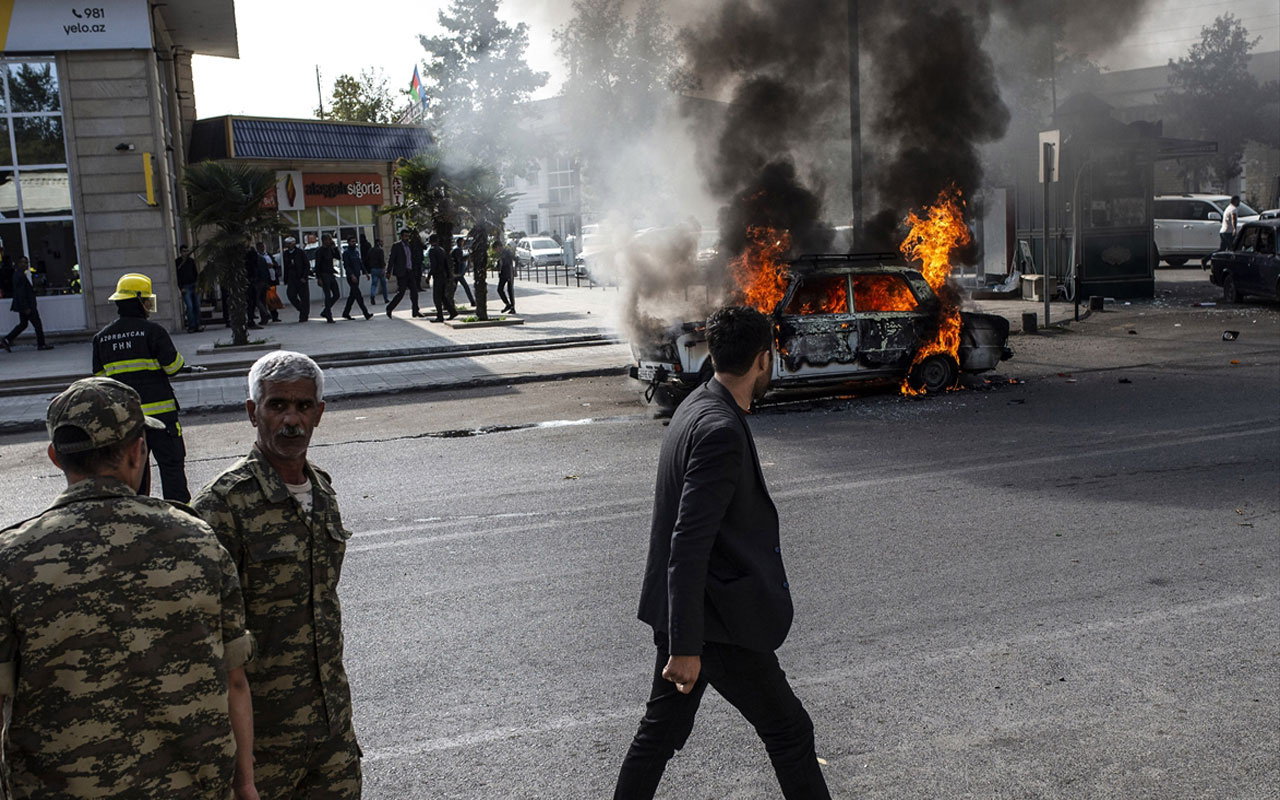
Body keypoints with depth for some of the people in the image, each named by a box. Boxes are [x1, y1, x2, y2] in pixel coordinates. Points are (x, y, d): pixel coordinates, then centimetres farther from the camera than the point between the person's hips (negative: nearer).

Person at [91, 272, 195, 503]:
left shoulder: (101, 337, 7)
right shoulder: (152, 330, -10)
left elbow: (100, 377, 11)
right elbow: (173, 365, -9)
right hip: (158, 411, -5)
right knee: (171, 464, 1)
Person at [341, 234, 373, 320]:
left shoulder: (356, 251, 15)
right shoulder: (346, 253, -8)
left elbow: (360, 263, 22)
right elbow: (346, 266, -15)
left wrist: (365, 272, 13)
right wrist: (352, 275, -25)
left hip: (357, 276, 8)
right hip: (351, 277, -8)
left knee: (352, 295, 12)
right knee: (359, 295, -11)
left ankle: (346, 313, 21)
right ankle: (366, 314, -15)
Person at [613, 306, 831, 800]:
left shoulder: (697, 409, 7)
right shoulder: (721, 431, -24)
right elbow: (688, 545, -27)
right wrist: (685, 647, -25)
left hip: (680, 610, 9)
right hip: (714, 623, -9)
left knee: (661, 731, 17)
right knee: (788, 731, 8)